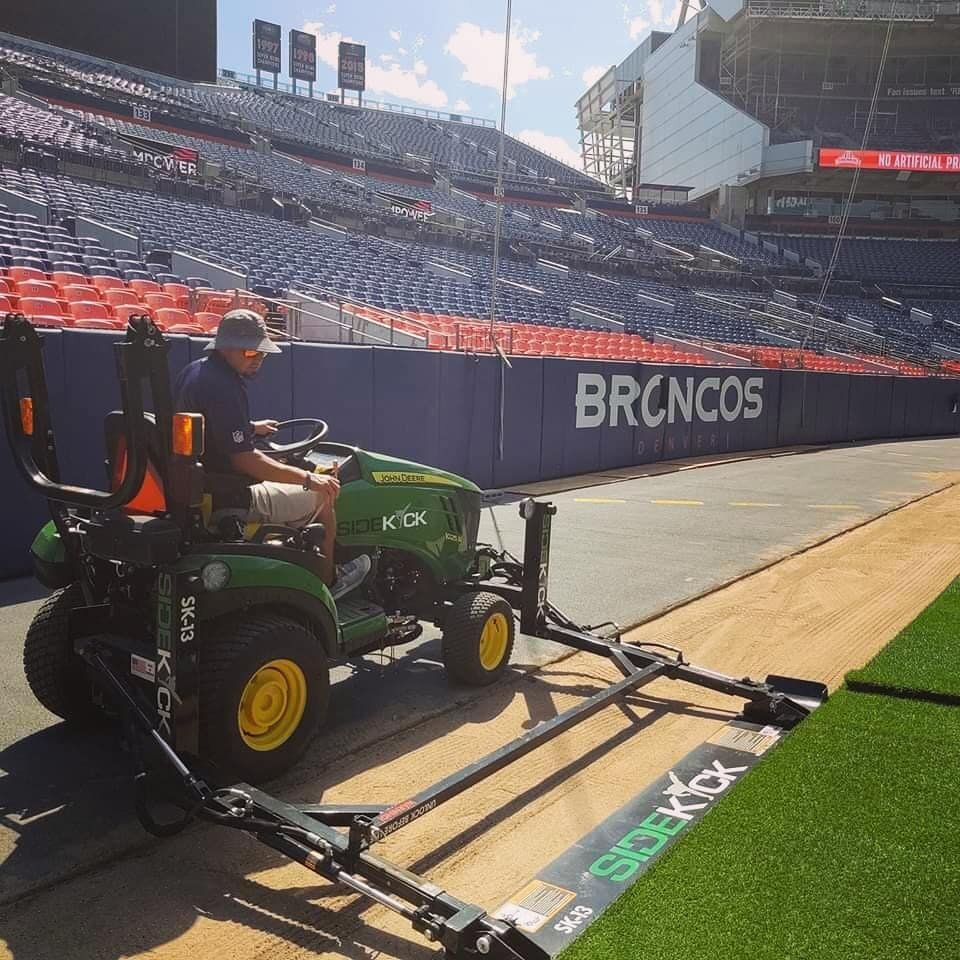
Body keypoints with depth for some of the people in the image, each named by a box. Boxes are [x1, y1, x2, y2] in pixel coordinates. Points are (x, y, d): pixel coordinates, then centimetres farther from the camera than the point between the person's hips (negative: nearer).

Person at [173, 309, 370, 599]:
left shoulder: (194, 371, 7)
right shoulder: (223, 387, -25)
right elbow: (245, 459, -27)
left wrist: (251, 427, 24)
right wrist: (308, 479, -23)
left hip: (200, 484, 11)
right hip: (228, 500, -11)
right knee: (322, 496, 0)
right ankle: (327, 580, 16)